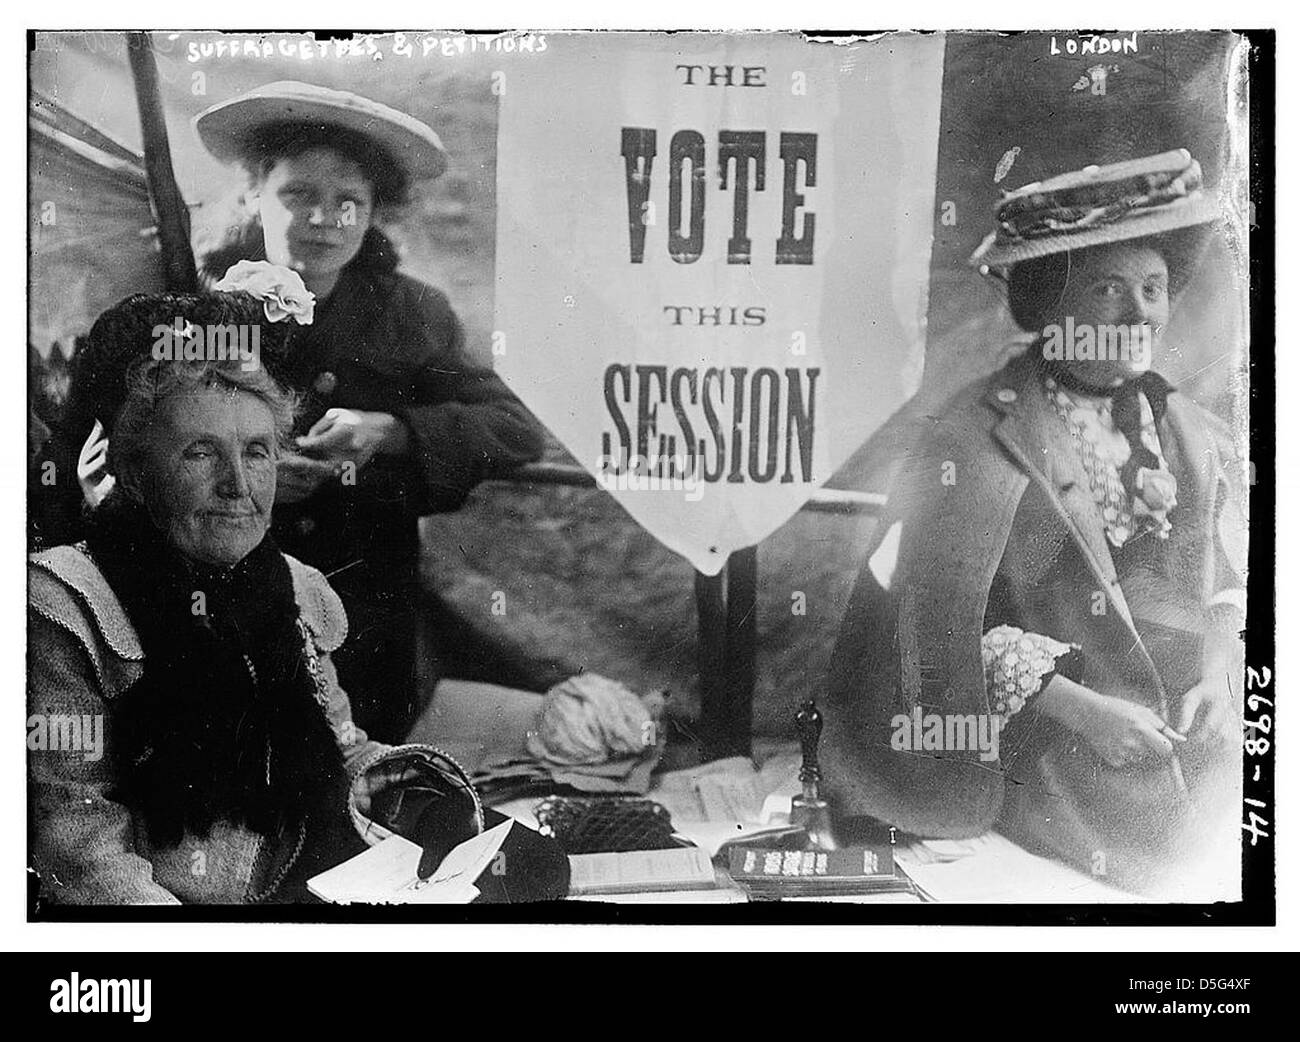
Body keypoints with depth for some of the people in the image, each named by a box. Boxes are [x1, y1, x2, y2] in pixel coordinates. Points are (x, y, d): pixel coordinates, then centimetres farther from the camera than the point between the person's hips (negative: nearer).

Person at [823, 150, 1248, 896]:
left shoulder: (1200, 438, 9)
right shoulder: (975, 442, -9)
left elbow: (1232, 583, 17)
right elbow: (944, 625, -11)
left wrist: (1217, 672, -4)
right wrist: (1076, 708, -17)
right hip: (1052, 777, -5)